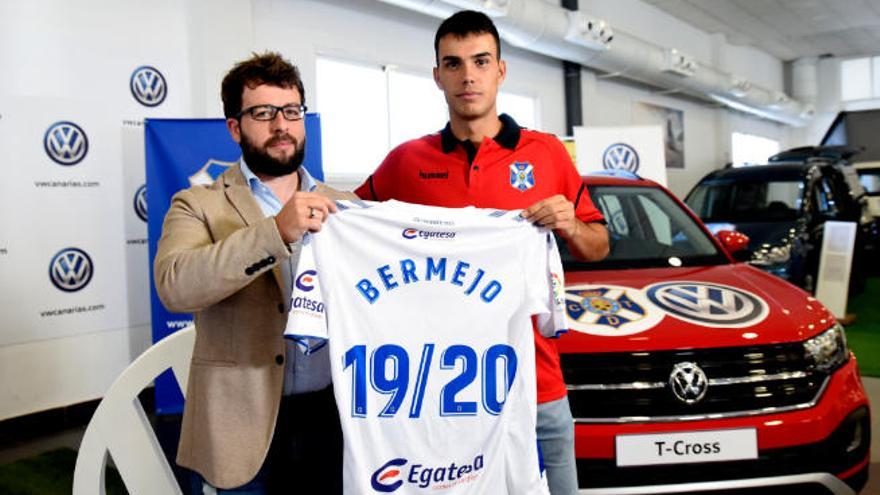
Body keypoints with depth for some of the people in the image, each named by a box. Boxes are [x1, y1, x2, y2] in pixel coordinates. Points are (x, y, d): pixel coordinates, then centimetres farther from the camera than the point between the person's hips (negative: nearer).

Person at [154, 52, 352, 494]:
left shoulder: (342, 206, 11)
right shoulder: (199, 206, 0)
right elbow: (174, 285, -19)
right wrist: (275, 232, -29)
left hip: (336, 418, 3)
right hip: (242, 427, -3)